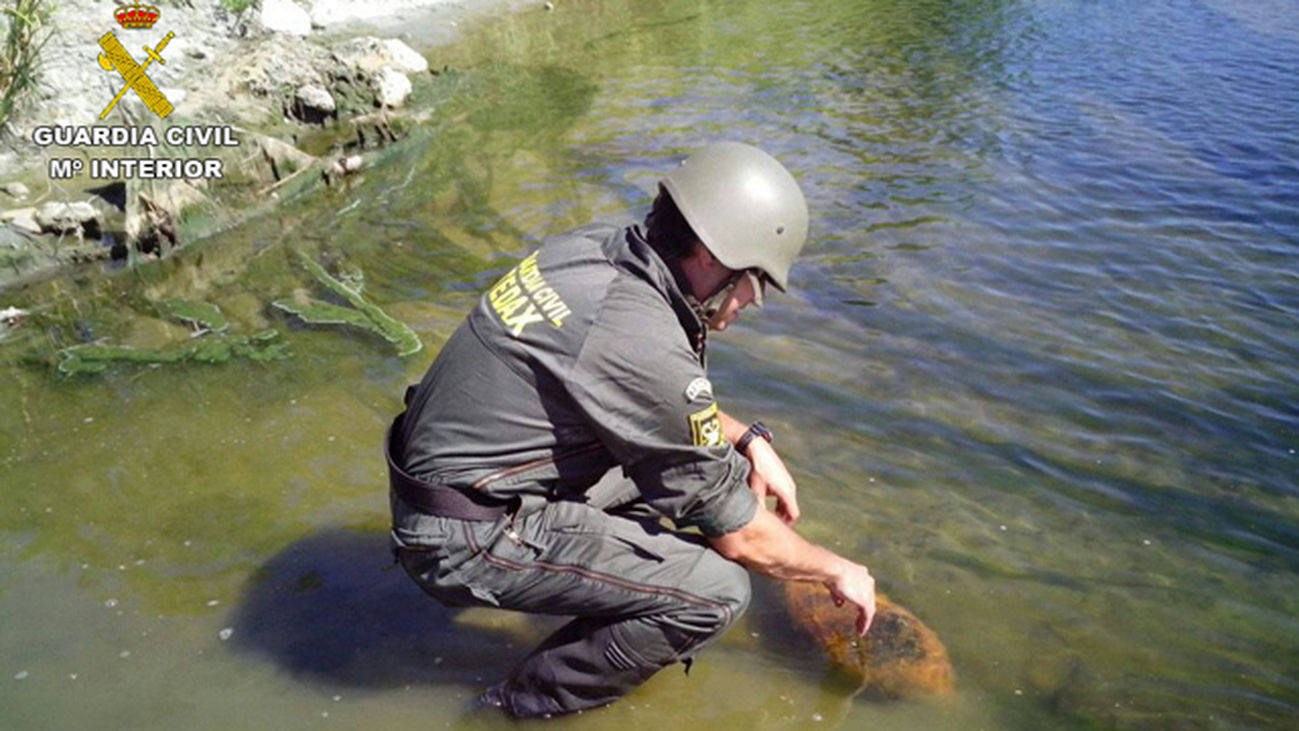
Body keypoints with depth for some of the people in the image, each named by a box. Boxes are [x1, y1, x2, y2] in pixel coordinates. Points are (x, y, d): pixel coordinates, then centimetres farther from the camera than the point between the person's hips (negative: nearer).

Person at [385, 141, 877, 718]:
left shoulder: (596, 247, -2)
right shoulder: (648, 343, -27)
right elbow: (739, 536, -14)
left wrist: (749, 440, 9)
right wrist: (838, 571, 3)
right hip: (466, 540, -9)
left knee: (691, 452, 11)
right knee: (718, 591, -13)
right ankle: (533, 703, 4)